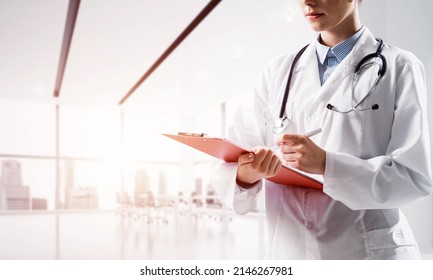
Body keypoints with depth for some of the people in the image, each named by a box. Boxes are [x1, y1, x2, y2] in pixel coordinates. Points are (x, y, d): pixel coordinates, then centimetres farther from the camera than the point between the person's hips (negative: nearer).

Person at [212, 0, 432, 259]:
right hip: (290, 250, 3)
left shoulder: (399, 67, -3)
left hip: (374, 252, -2)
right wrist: (245, 176, -22)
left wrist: (326, 165, -22)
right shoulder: (277, 72, 5)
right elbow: (230, 168, 0)